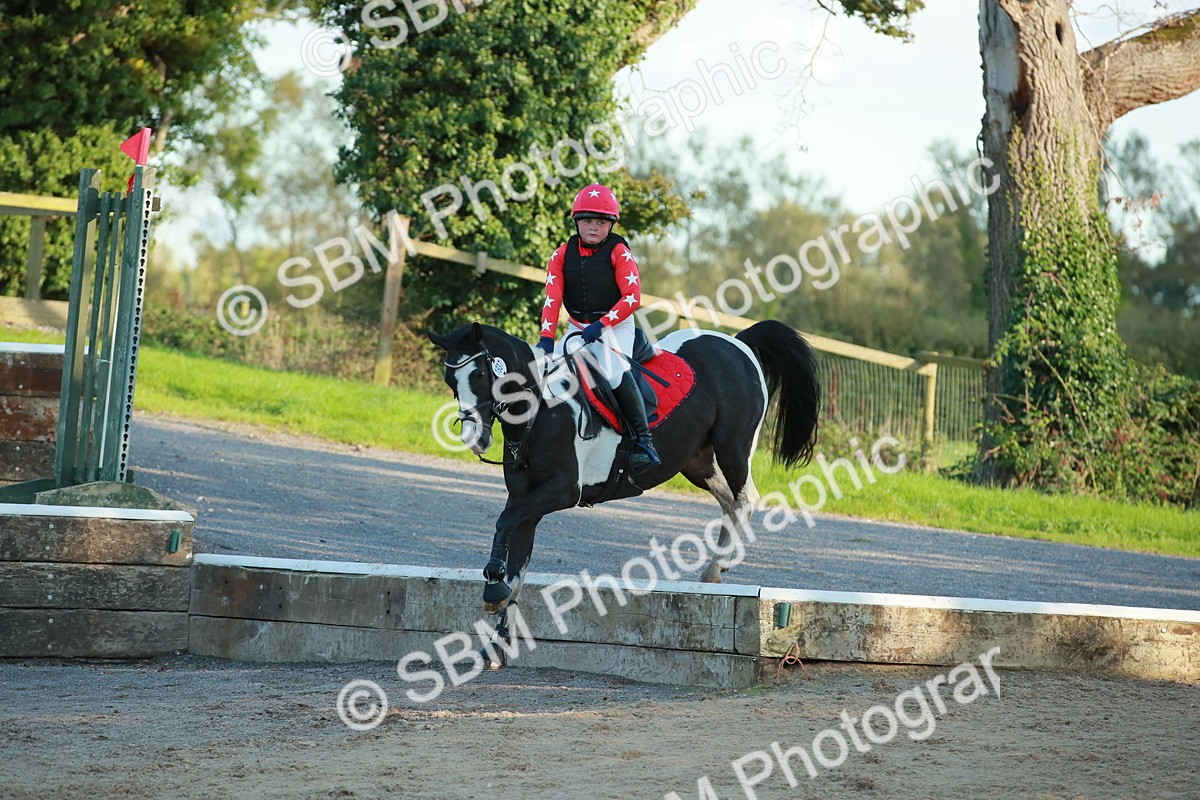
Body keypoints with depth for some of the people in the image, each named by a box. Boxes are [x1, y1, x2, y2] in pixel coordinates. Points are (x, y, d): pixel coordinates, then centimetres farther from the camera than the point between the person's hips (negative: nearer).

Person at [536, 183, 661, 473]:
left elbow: (632, 297, -15)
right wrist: (547, 336, -19)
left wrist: (601, 325, -23)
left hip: (615, 326, -5)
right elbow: (552, 298, -5)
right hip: (578, 328, 5)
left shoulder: (619, 253, -9)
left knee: (614, 371, -30)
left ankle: (644, 440, -30)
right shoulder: (562, 255, 2)